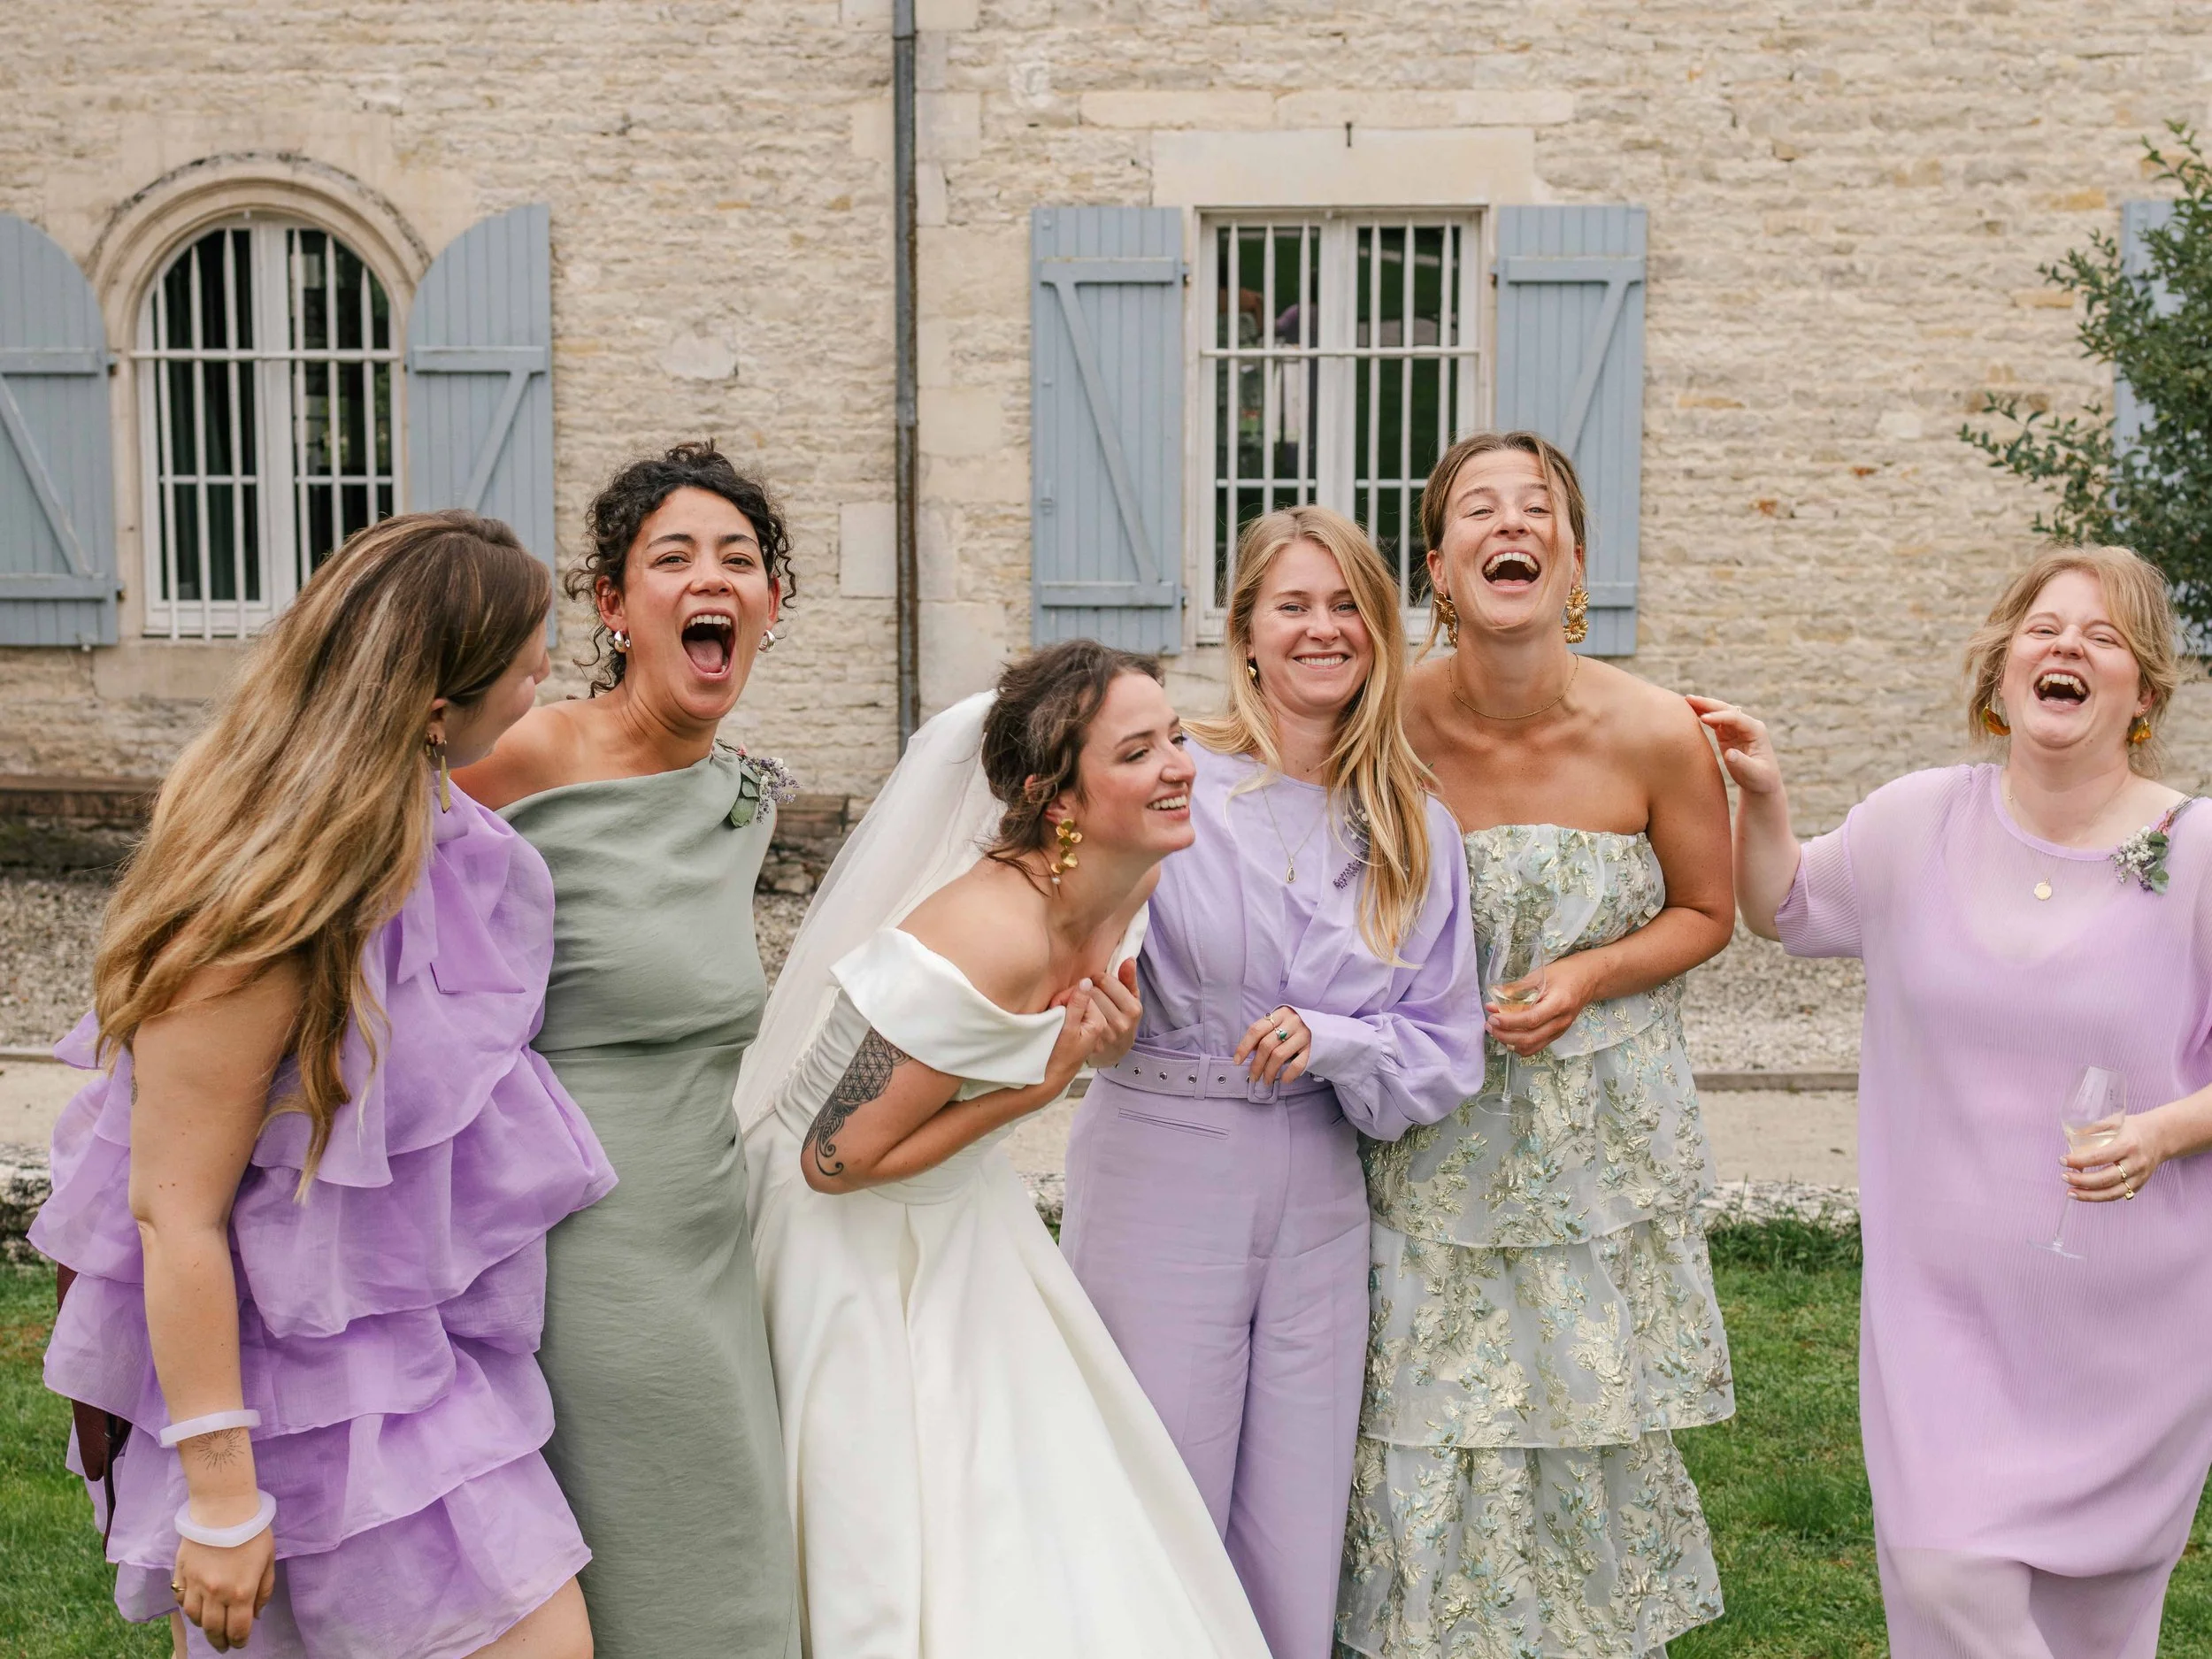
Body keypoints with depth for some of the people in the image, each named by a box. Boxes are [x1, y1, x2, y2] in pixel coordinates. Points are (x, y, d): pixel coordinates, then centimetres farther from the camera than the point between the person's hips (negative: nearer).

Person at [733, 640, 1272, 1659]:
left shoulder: (1132, 885, -8)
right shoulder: (994, 940, -34)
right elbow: (837, 1161, -26)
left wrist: (1106, 1035, -11)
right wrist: (1039, 1087, -22)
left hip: (961, 1217, 8)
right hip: (851, 1240, -8)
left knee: (1059, 1522, 15)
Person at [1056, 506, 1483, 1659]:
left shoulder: (1416, 830, 6)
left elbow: (1444, 1052, 6)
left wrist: (1329, 1041, -12)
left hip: (1316, 1201, 4)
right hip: (1159, 1178, -4)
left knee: (1296, 1540, 12)